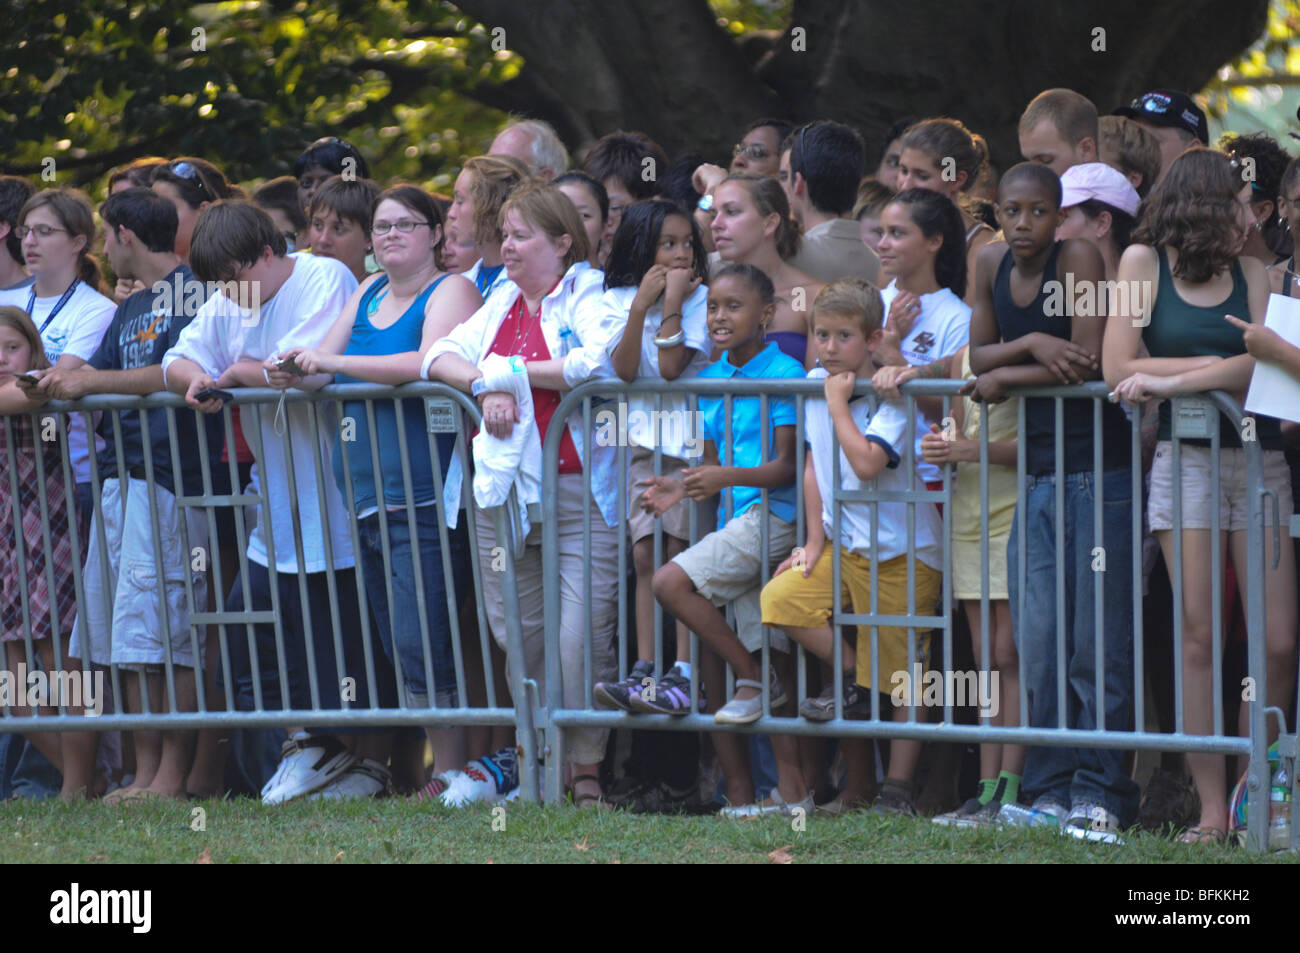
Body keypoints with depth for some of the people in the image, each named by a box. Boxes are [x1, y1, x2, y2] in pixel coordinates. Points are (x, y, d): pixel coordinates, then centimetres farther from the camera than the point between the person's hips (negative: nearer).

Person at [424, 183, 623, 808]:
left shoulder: (589, 295, 0)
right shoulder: (500, 303, 19)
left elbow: (600, 360, -19)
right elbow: (438, 357, 10)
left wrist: (515, 370, -8)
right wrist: (485, 384, -11)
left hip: (577, 493, -6)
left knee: (581, 638, -10)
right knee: (514, 634, 5)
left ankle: (586, 769, -1)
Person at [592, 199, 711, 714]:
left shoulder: (697, 298, -3)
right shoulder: (619, 299, 6)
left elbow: (671, 368, -13)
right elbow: (624, 370, -7)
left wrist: (672, 303, -14)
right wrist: (642, 305, -13)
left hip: (688, 434, -4)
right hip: (642, 435, 4)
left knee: (681, 554, -9)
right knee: (645, 555, 1)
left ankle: (684, 673, -11)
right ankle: (645, 670, 2)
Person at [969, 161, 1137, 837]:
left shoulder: (1079, 259, -9)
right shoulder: (992, 265, 8)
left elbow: (1087, 361, -17)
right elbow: (979, 356, 8)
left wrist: (1006, 376, -7)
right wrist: (1033, 345, -11)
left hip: (1099, 474, -6)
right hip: (1035, 477, 6)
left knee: (1098, 645, -4)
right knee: (1038, 646, 5)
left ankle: (1100, 794, -1)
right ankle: (1049, 792, 10)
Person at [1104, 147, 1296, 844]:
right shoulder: (1144, 262, 5)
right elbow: (1118, 369, -3)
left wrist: (1171, 379, -13)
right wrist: (1222, 366, -3)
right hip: (1188, 459, -3)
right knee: (1199, 636, -5)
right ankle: (1212, 807, -4)